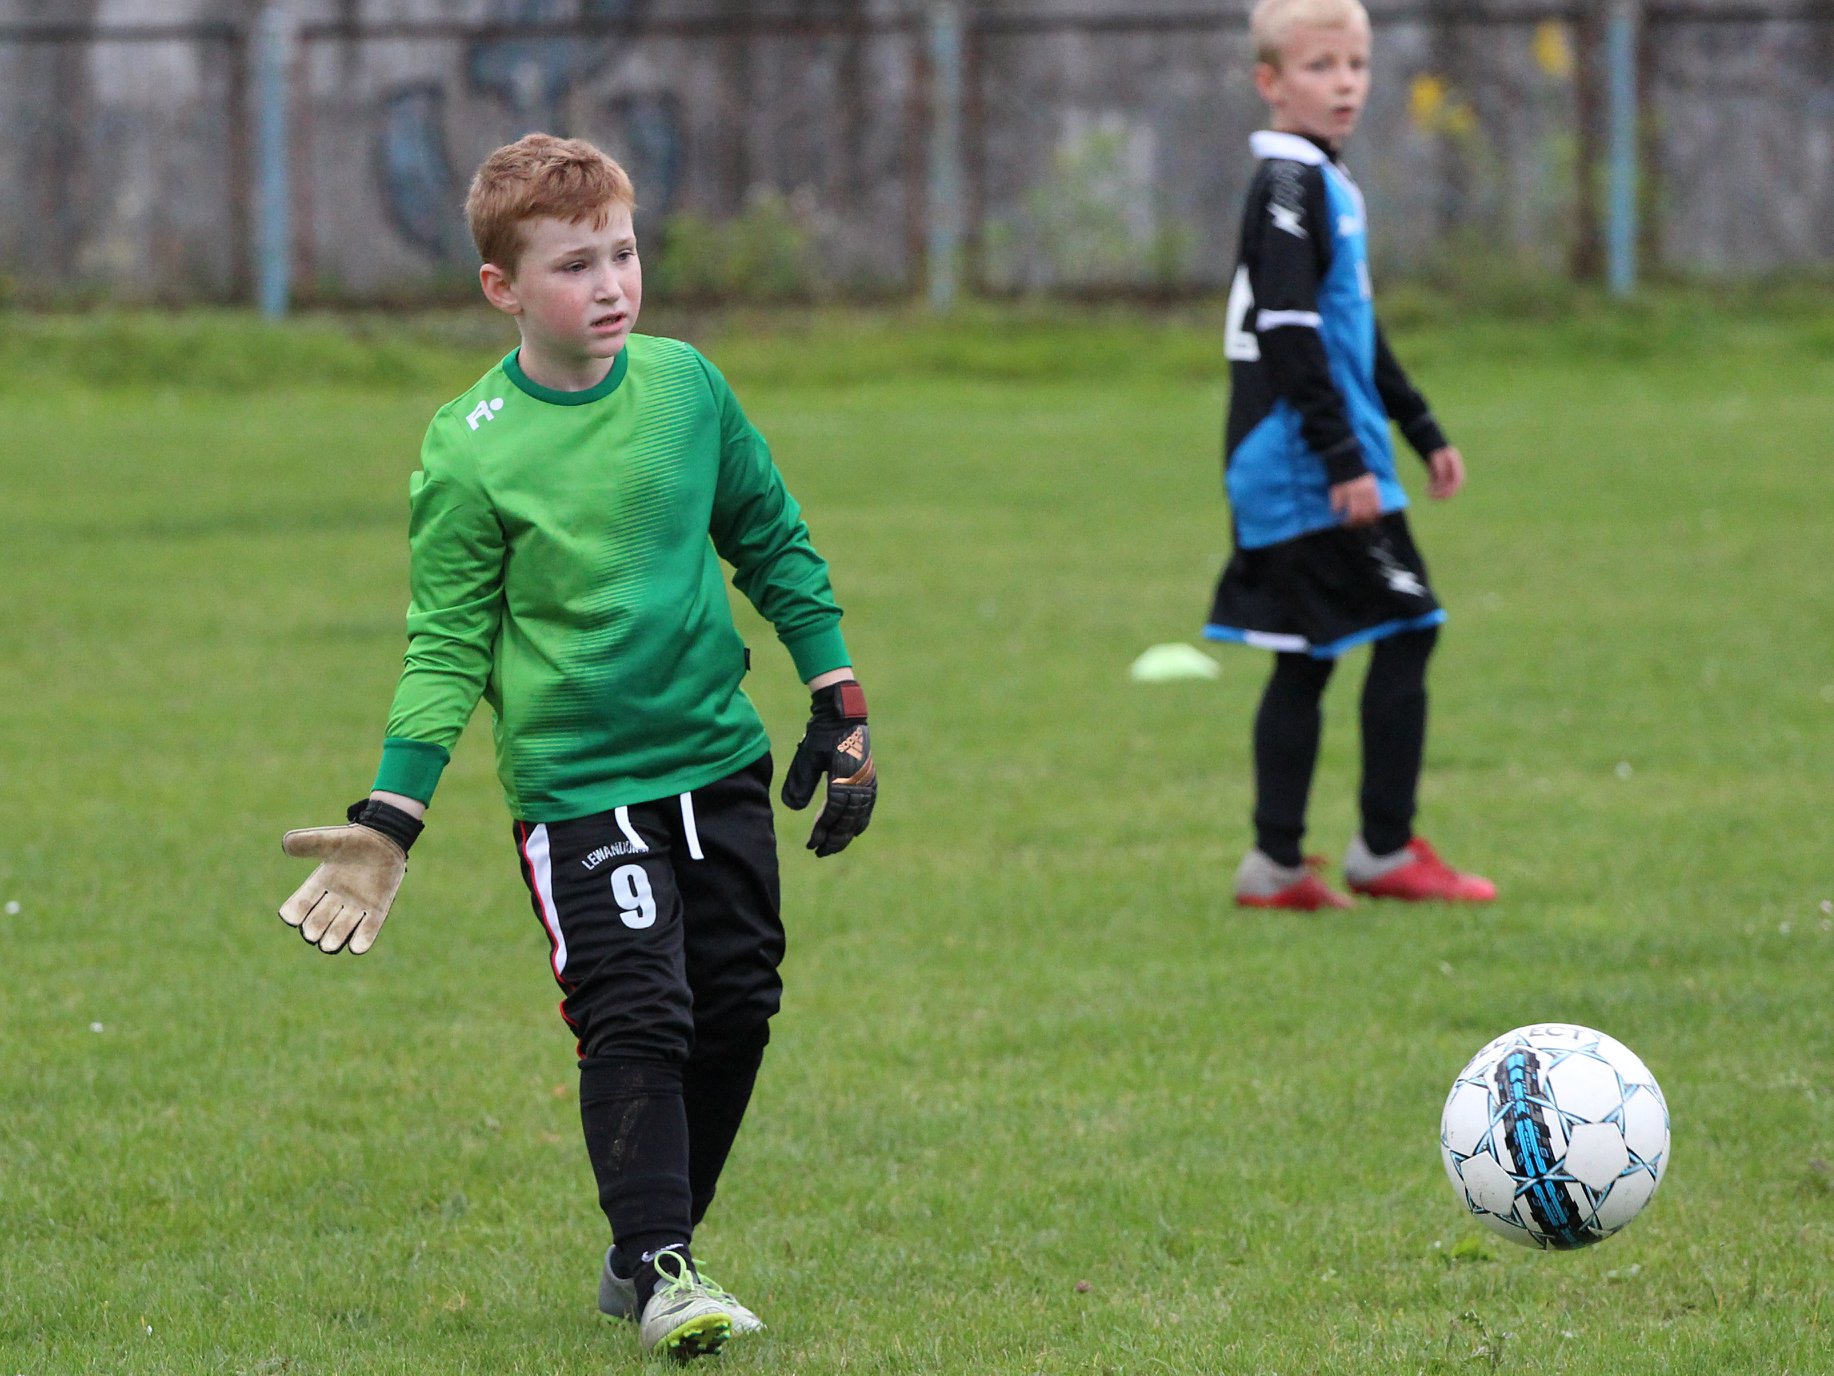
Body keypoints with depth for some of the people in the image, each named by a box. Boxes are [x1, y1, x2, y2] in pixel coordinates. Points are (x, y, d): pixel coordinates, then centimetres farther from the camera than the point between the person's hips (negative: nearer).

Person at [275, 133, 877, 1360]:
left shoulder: (686, 385, 1)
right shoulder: (470, 451, -10)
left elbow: (776, 547, 13)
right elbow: (449, 646, -5)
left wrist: (839, 708, 11)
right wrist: (391, 820, -13)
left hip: (720, 759, 5)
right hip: (576, 785, -5)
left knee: (736, 1008, 7)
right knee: (636, 1019, -15)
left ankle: (652, 1245, 20)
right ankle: (658, 1269, -11)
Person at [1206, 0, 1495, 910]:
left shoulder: (1325, 186, 18)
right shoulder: (1289, 186, -14)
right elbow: (1290, 337, -21)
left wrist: (1422, 431, 31)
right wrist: (1345, 458, -23)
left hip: (1287, 483, 10)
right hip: (1312, 475, -10)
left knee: (1306, 660, 9)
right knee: (1405, 632, -5)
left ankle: (1277, 863, 10)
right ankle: (1386, 852, 0)